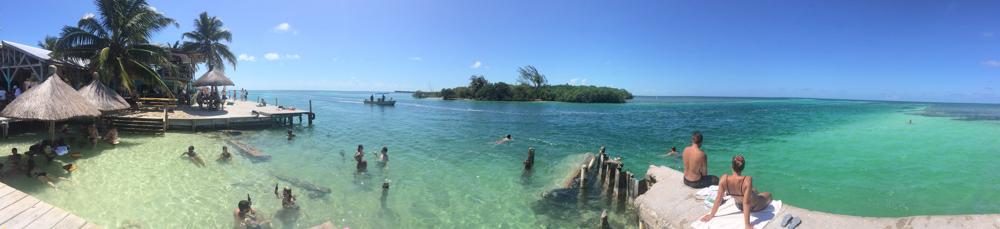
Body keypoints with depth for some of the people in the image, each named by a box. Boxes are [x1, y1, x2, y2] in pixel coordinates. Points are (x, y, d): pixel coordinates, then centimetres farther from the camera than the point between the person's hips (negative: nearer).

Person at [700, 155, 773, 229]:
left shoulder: (724, 178, -28)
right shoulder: (747, 180, -38)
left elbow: (718, 198, -21)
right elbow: (746, 202, -36)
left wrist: (711, 214, -10)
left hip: (739, 206, 4)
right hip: (754, 206, -4)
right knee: (768, 194, 29)